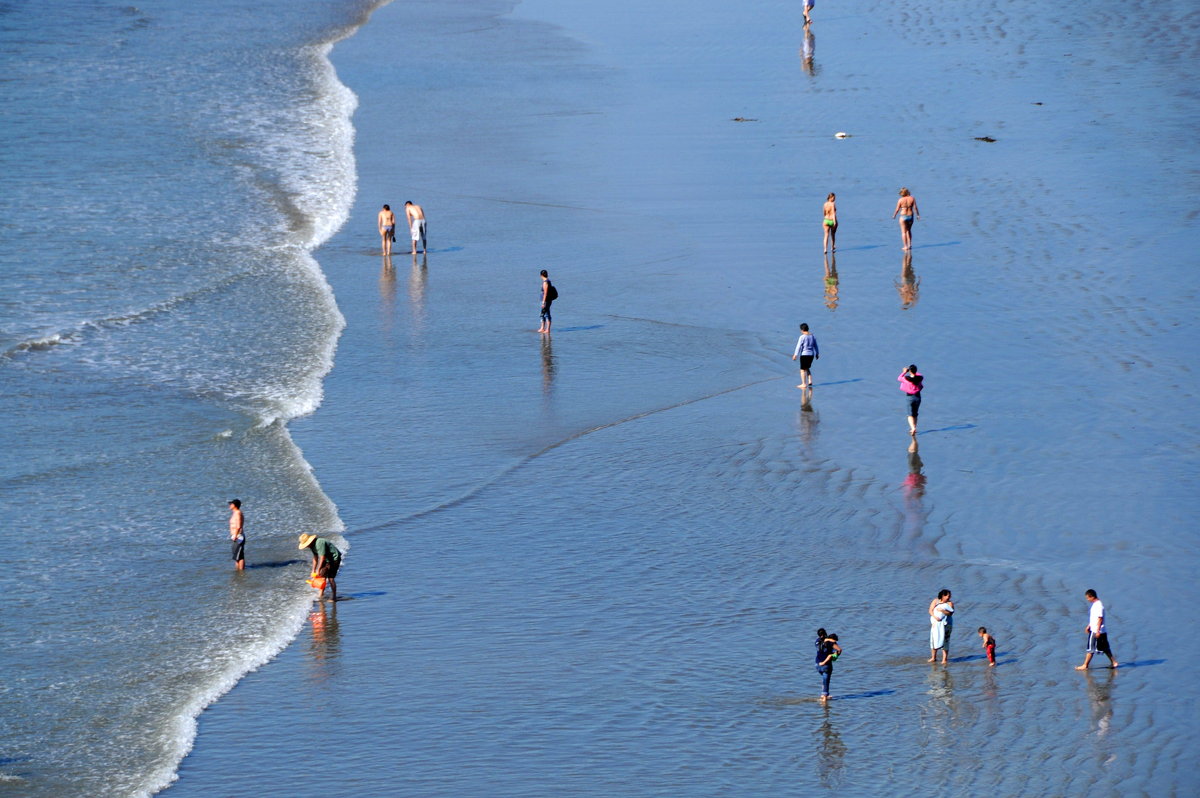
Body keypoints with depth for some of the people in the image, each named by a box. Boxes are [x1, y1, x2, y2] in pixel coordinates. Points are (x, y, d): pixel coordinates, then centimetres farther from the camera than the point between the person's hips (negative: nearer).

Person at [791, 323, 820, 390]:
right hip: (811, 354, 6)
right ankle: (810, 381, 14)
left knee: (803, 370, 3)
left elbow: (799, 347, -13)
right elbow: (815, 346, 14)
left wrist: (795, 355, -6)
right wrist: (817, 354, 25)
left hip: (804, 355, -6)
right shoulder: (813, 336, 4)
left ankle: (804, 384, 4)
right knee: (807, 368, 22)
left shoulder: (802, 337, -14)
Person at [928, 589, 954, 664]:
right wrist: (935, 617, -17)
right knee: (934, 639, 5)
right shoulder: (935, 601, 4)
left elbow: (951, 613, -12)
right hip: (936, 624, 2)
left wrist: (942, 610, -24)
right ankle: (933, 657, 18)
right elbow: (930, 611, 0)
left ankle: (944, 659, -2)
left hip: (945, 624, -2)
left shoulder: (950, 603, 0)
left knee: (945, 640, -4)